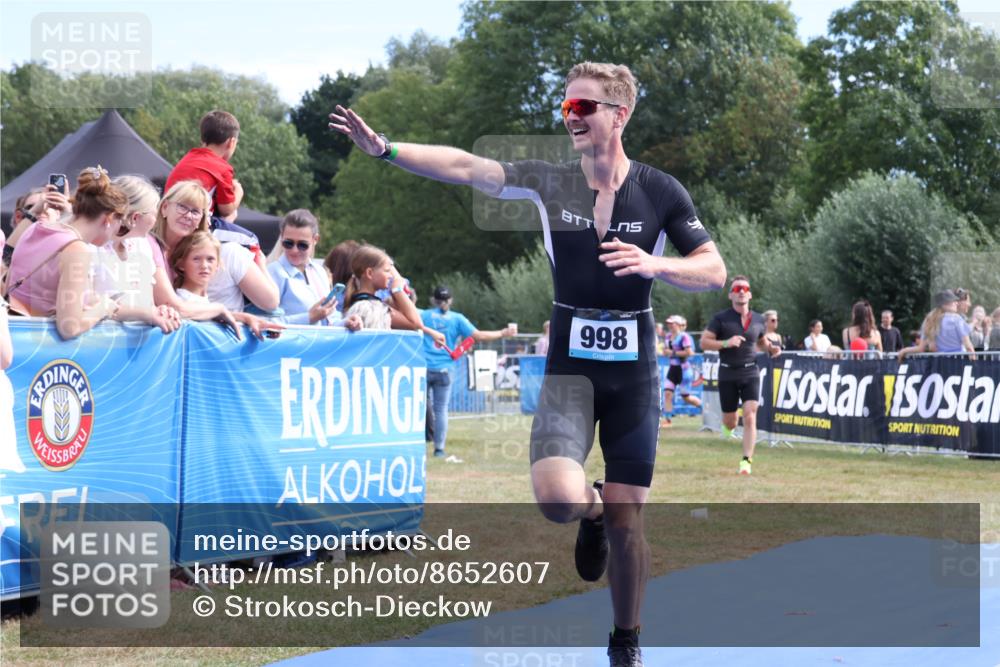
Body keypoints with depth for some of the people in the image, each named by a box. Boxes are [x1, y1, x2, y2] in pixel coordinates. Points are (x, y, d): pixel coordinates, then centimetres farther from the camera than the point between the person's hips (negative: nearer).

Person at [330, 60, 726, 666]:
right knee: (557, 497, -22)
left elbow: (715, 271, -2)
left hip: (634, 371, 0)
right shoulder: (550, 182, -1)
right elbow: (465, 167, -10)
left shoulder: (660, 190, -3)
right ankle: (593, 511, 17)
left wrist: (655, 264, -20)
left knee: (626, 521, 3)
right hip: (570, 365, 0)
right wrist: (385, 148, -21)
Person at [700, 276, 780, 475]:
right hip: (727, 375, -1)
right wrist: (726, 343, -22)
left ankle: (747, 460, -10)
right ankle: (728, 425, 46)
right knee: (730, 422, 8)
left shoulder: (757, 320, 6)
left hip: (750, 373, 1)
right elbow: (704, 342, -7)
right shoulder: (721, 318, -4)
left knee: (750, 417, -14)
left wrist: (771, 349, 2)